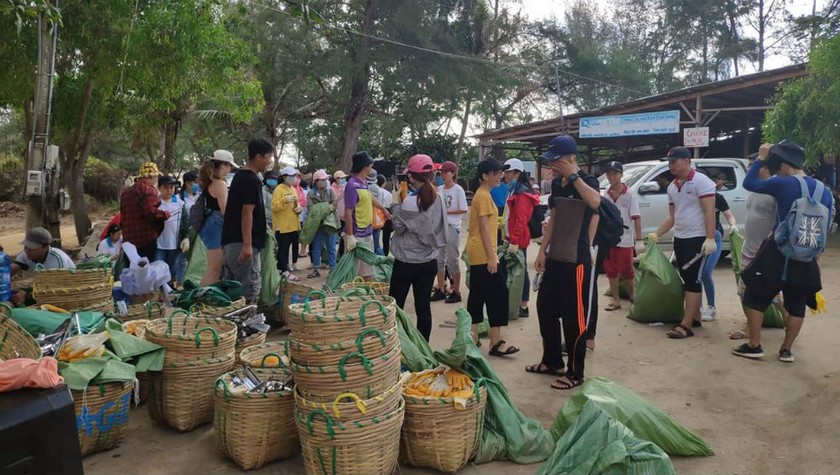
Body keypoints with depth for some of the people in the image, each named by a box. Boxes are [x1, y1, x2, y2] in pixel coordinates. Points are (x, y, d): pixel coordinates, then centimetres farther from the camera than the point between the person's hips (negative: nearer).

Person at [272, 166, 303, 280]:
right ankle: (285, 271, -2)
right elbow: (274, 207, -18)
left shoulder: (292, 189, 14)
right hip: (282, 226, -8)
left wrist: (299, 208, 4)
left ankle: (285, 267, 24)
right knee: (283, 248, -4)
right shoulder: (279, 189, -11)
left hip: (293, 225, 8)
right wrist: (285, 200, -29)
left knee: (293, 247, 12)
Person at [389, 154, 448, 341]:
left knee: (396, 305, 9)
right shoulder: (438, 200, -2)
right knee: (424, 306, 9)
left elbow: (398, 227, -5)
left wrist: (396, 204, 2)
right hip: (429, 262, 5)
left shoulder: (409, 203, -19)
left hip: (406, 262, -5)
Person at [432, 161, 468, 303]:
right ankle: (441, 290, 21)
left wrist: (446, 212, -16)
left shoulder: (458, 190, -10)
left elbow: (463, 210, -13)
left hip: (452, 227, -6)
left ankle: (456, 292, 10)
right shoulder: (439, 189, 7)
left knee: (453, 259, 0)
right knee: (439, 259, 10)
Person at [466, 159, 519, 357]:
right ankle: (496, 343, -4)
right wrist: (491, 256, -21)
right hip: (483, 255, -10)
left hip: (477, 254, 10)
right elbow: (484, 227, -19)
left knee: (477, 295, 12)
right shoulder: (484, 196, -14)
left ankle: (472, 337, 16)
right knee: (498, 295, -7)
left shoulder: (481, 194, 17)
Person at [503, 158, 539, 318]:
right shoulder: (514, 191, 16)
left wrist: (514, 241, -26)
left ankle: (523, 307, 2)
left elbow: (521, 220, -22)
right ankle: (519, 304, 19)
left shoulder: (521, 193, -14)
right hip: (513, 238, 10)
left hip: (518, 240, -10)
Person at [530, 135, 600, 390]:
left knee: (573, 316, -1)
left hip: (577, 259, -8)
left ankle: (575, 373, 13)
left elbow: (595, 201, -36)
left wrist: (573, 175, -27)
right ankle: (552, 361, 31)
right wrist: (542, 250, 13)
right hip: (555, 257, 8)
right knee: (545, 307, 14)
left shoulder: (587, 181, -12)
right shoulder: (557, 184, 10)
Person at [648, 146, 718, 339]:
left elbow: (709, 212, -16)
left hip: (698, 239, -8)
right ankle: (695, 318, 21)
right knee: (687, 280, 11)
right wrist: (657, 234, 8)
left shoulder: (701, 181, -11)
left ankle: (686, 325, -8)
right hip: (679, 239, 8)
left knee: (693, 281, -7)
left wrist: (710, 238, -23)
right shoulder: (672, 187, 12)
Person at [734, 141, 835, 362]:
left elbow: (749, 183, -1)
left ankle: (754, 346, 8)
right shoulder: (824, 191, 7)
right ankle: (786, 350, 19)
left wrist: (761, 158, 7)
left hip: (777, 254, -5)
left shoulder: (783, 184, -12)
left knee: (755, 299, 6)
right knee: (797, 306, 14)